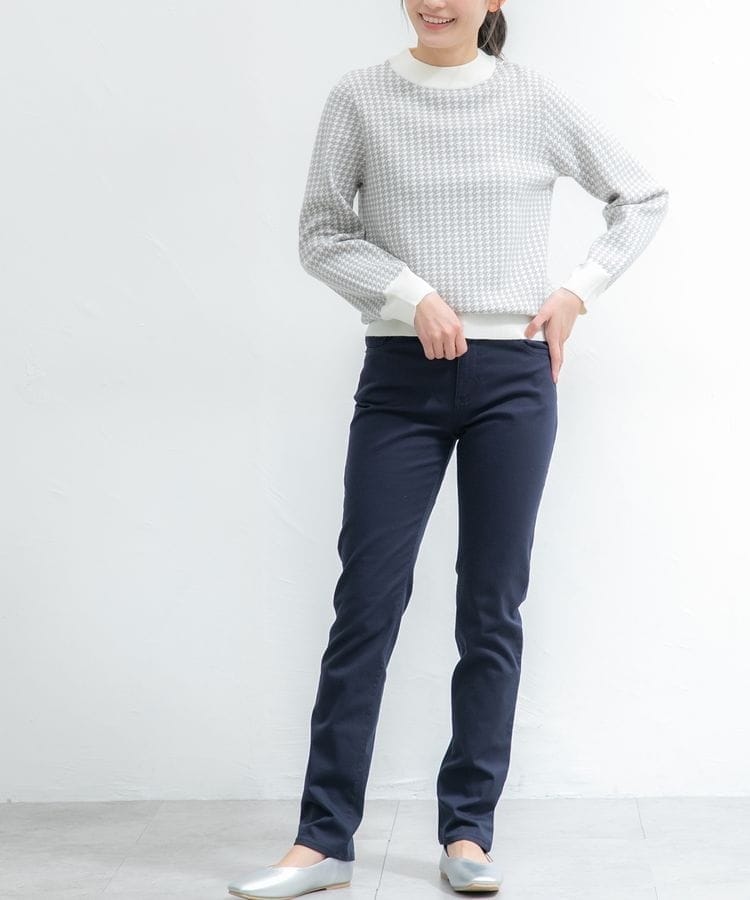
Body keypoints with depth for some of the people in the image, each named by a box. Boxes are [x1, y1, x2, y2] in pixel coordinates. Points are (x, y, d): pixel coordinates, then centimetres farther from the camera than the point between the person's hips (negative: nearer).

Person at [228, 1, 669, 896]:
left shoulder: (536, 100, 3)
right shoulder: (361, 96, 1)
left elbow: (642, 198, 13)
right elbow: (321, 233, 1)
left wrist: (578, 292, 2)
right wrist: (412, 296, -13)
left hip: (513, 379, 1)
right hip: (401, 376, 0)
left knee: (492, 610, 5)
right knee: (366, 603, -1)